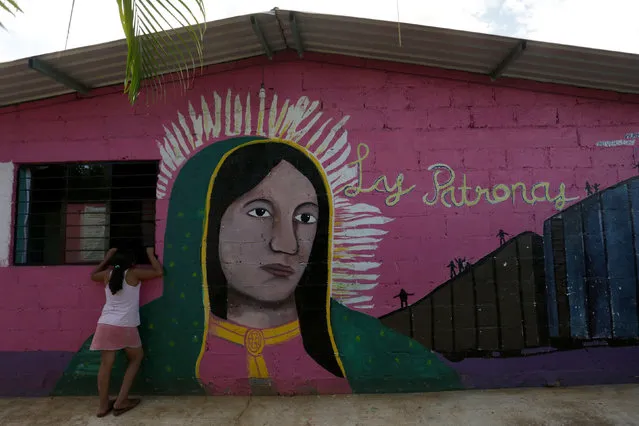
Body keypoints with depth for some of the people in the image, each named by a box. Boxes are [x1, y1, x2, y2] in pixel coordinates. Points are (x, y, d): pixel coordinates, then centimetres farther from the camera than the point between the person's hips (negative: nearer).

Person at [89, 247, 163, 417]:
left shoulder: (107, 274, 9)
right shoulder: (134, 274, -3)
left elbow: (92, 275, 32)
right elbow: (159, 272, 2)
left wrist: (107, 258, 34)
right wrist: (151, 254, 13)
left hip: (105, 324, 4)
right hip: (126, 326, -4)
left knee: (106, 363, 10)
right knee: (136, 358, 16)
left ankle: (103, 405, 17)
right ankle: (121, 401, 14)